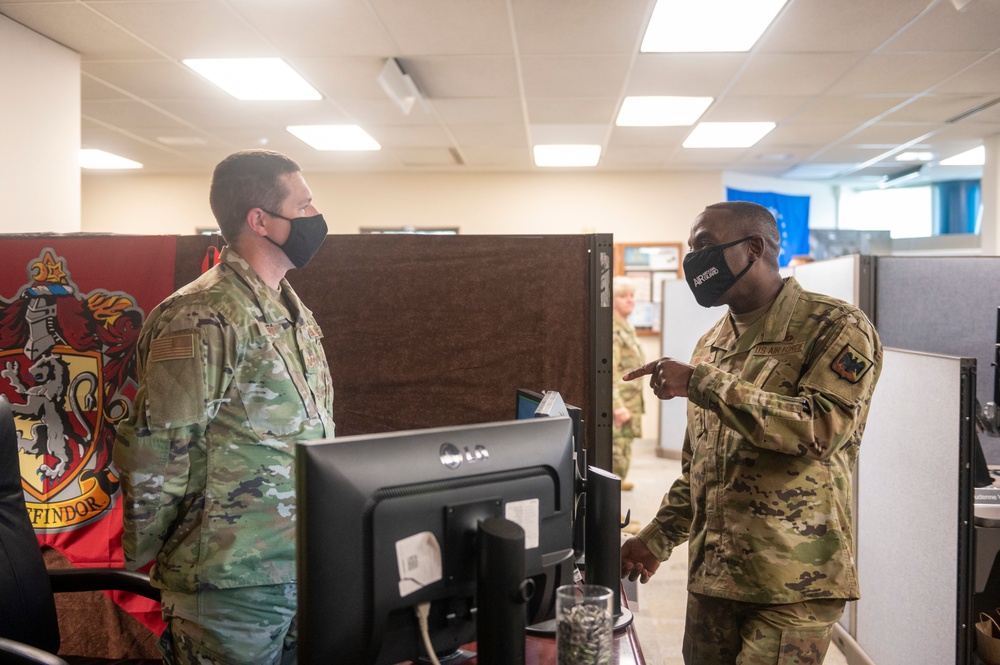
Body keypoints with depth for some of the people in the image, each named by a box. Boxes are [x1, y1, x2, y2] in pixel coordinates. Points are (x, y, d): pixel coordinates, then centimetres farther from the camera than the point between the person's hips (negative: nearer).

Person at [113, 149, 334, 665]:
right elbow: (152, 461, -16)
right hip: (232, 587, -8)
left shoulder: (297, 315, 11)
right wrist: (146, 560, -6)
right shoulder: (203, 321, -18)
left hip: (308, 571, 8)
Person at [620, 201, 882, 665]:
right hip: (710, 576, 6)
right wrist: (657, 539, 12)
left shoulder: (836, 328, -8)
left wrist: (701, 383, -23)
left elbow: (822, 428, -23)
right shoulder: (712, 346, 13)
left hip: (790, 588, -6)